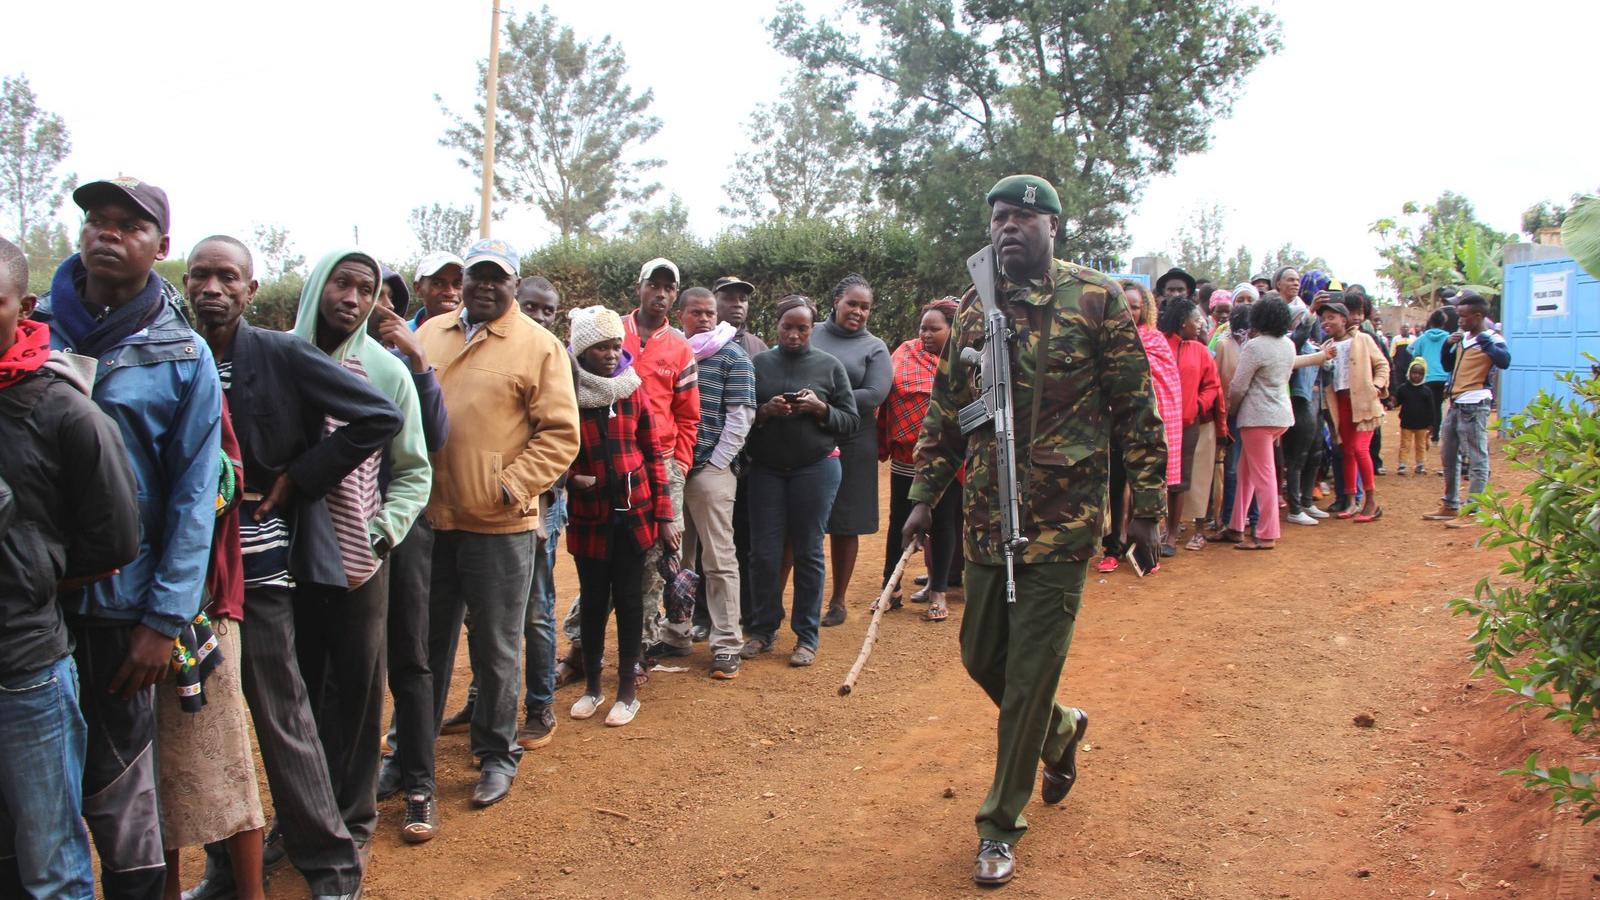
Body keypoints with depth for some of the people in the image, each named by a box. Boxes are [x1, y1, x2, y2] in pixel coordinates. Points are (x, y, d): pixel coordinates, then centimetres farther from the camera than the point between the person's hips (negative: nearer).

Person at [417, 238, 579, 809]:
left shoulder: (539, 346, -3)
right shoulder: (430, 335, 11)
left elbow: (560, 433, -7)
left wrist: (511, 486, -15)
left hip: (499, 525, -4)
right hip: (429, 516, 4)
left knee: (495, 648, 8)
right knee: (425, 641, 16)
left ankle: (497, 754, 25)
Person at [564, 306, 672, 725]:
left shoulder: (632, 392, 1)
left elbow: (653, 454, 4)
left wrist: (663, 511, 1)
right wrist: (572, 478, -16)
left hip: (633, 513, 1)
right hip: (589, 517, -1)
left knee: (629, 599, 7)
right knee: (594, 600, 10)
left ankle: (628, 689, 18)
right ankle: (592, 685, 26)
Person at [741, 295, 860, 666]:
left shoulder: (830, 366, 4)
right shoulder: (758, 364, 5)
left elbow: (851, 422, 4)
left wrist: (820, 408, -13)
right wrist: (764, 411, -14)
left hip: (816, 468, -1)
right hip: (766, 469, 1)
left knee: (808, 552, 3)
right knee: (763, 552, 3)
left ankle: (806, 636, 12)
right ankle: (763, 630, 18)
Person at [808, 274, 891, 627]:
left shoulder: (874, 347, 5)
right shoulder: (810, 335, 8)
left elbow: (874, 394, -8)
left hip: (850, 446, 0)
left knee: (845, 525, 6)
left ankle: (838, 601, 19)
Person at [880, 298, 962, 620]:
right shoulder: (906, 354, 3)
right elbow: (886, 395, 3)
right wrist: (883, 444, -1)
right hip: (906, 460, 2)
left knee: (943, 525, 9)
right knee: (899, 522, 10)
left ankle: (938, 593, 20)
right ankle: (891, 587, 23)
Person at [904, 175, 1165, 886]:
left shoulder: (1097, 300, -5)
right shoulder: (973, 310, 7)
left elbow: (1137, 412, -4)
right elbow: (946, 412, 13)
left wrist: (1146, 508, -6)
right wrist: (924, 497, 9)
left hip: (1063, 522, -5)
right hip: (988, 519, 5)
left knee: (1029, 676, 0)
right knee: (981, 657, 15)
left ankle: (1001, 826, 17)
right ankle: (1062, 730, 45)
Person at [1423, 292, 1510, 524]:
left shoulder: (1491, 339, -9)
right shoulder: (1463, 338, 15)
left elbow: (1504, 360, -28)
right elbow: (1448, 365, 24)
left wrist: (1482, 339, -27)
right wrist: (1447, 345, 8)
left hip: (1475, 405, -9)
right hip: (1456, 404, 9)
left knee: (1477, 459, -5)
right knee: (1448, 456, 16)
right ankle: (1450, 506, 27)